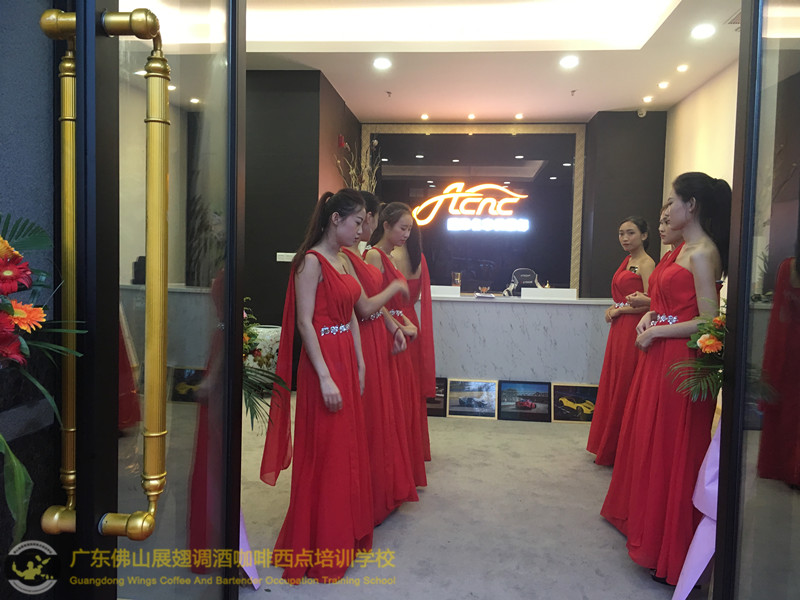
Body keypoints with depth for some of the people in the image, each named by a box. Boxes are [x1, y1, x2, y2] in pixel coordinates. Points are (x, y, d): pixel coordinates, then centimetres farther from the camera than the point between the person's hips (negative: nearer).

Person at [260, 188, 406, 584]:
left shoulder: (343, 262, 12)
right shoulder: (312, 261, -13)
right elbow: (304, 322, -18)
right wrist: (324, 377, -22)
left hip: (347, 360, 9)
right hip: (323, 363, -9)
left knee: (349, 449, 17)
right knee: (325, 455, 2)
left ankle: (346, 533, 34)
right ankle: (318, 549, 20)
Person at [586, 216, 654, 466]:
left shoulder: (646, 263, -12)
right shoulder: (627, 260, 15)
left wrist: (618, 310, -10)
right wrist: (613, 309, 6)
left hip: (633, 330, -9)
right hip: (619, 330, 9)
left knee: (625, 388, -2)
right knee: (612, 385, 13)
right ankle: (609, 448, 25)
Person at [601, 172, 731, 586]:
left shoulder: (703, 254, -16)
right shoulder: (681, 249, 12)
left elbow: (709, 322, -20)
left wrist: (657, 331, -14)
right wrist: (650, 315, 4)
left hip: (681, 363, -9)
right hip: (658, 357, 9)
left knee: (671, 450, 2)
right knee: (648, 440, 19)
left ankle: (669, 550, 18)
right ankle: (645, 519, 37)